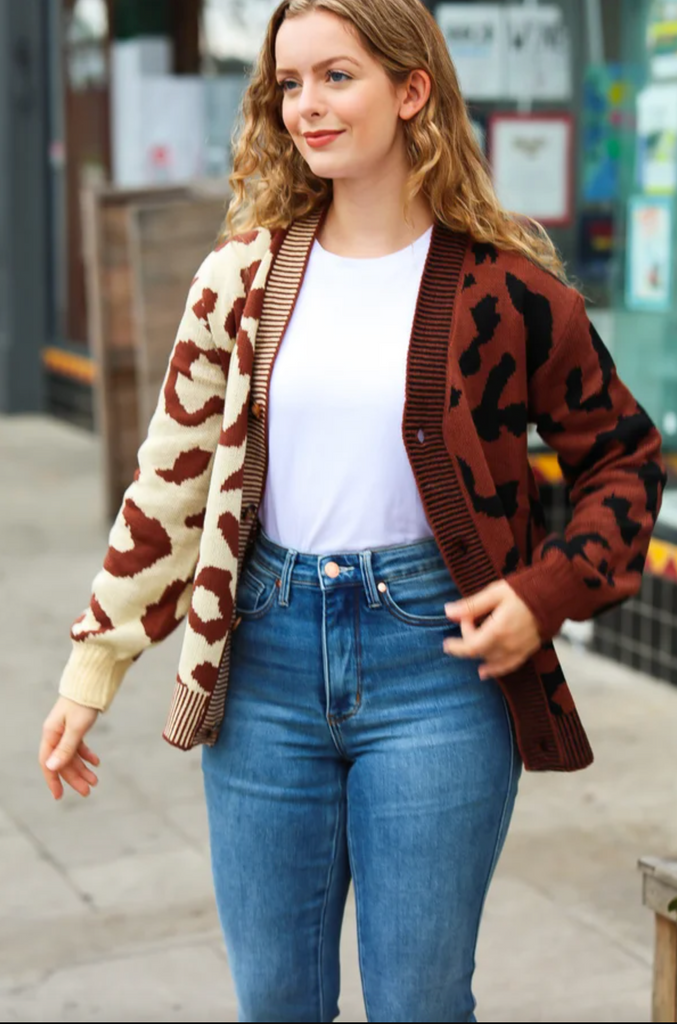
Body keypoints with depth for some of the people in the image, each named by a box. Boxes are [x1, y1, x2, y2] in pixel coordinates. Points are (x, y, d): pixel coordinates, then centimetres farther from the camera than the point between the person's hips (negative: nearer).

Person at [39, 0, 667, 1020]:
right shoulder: (243, 276, 4)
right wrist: (92, 667, 5)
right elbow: (172, 475, 7)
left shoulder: (503, 283, -4)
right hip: (267, 654, 3)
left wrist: (548, 593, -10)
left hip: (434, 660, -3)